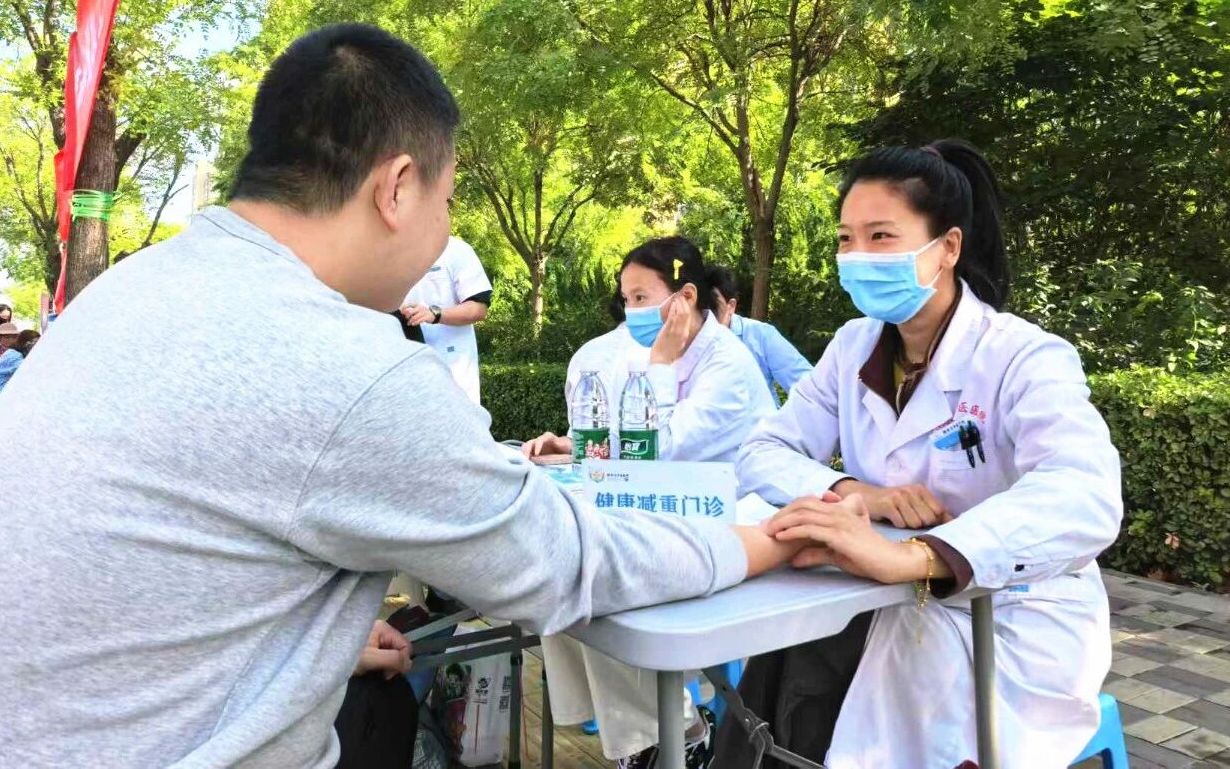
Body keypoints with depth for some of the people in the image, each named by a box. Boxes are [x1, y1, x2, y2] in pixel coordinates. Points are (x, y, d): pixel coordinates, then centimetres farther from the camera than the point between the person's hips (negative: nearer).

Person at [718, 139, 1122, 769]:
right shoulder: (854, 347, 1)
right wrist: (851, 492, -22)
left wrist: (910, 557, -51)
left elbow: (1084, 501, -35)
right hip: (896, 610, 5)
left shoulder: (1027, 360, -17)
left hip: (1015, 626, -4)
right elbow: (762, 453, -1)